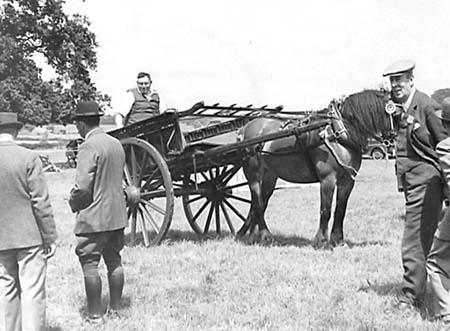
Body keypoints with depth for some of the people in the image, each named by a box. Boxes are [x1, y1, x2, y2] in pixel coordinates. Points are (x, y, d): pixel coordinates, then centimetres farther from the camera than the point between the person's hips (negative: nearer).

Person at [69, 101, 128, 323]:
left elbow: (83, 186, -20)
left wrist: (73, 203, -2)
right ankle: (116, 308, 23)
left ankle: (95, 315, 5)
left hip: (94, 217, -8)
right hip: (117, 214, 8)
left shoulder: (89, 147, -16)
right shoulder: (116, 144, 9)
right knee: (114, 261, 15)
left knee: (89, 265, 1)